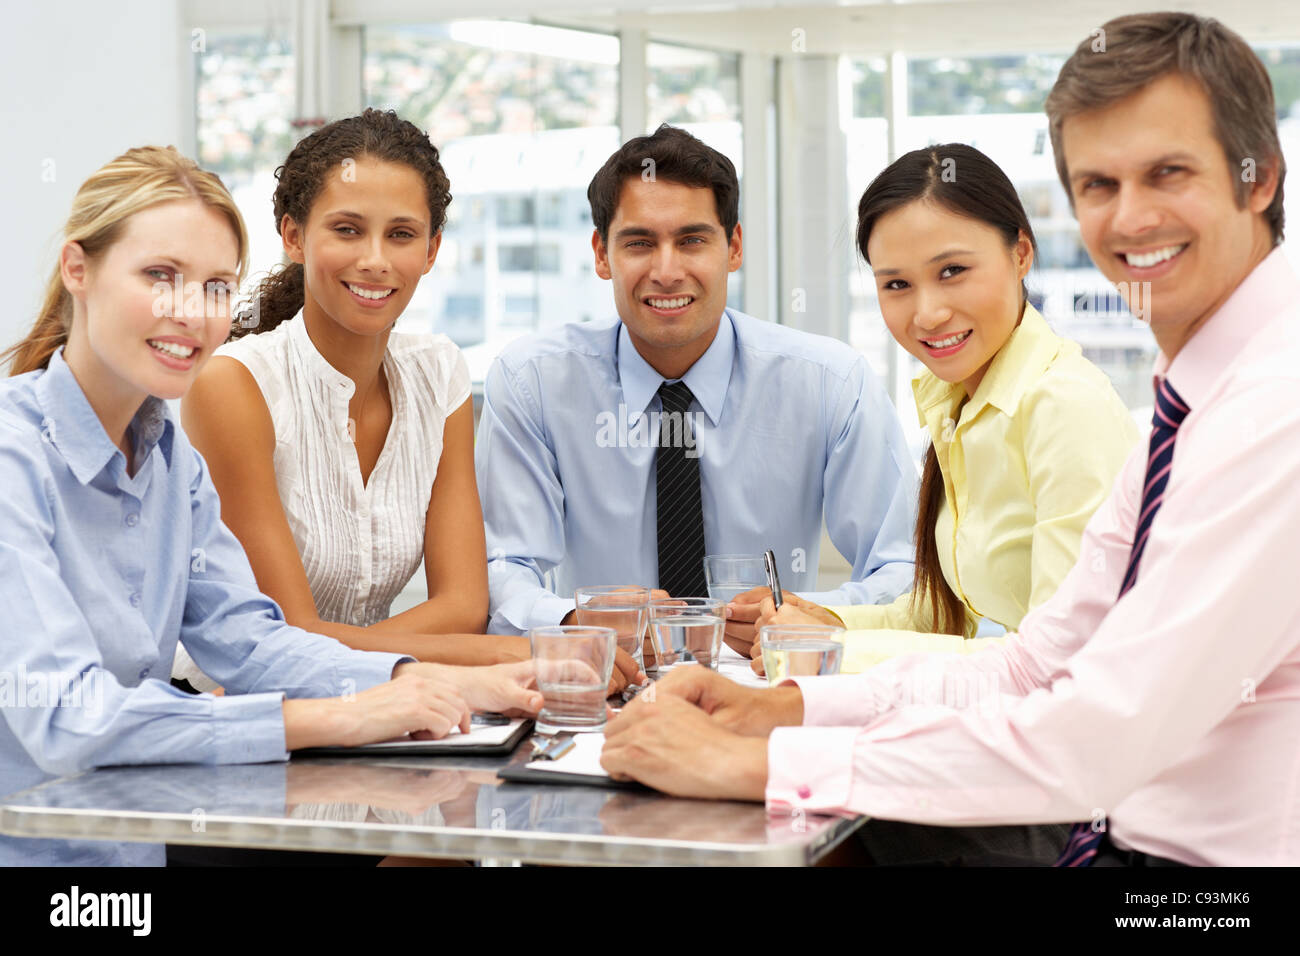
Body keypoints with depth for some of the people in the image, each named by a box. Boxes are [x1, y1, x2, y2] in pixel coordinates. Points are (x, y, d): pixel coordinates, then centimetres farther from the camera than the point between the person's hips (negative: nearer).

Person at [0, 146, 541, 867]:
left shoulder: (170, 457, 9)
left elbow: (246, 639, 3)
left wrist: (445, 684, -12)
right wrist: (337, 718, -27)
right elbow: (63, 717, -25)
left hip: (137, 846, 7)